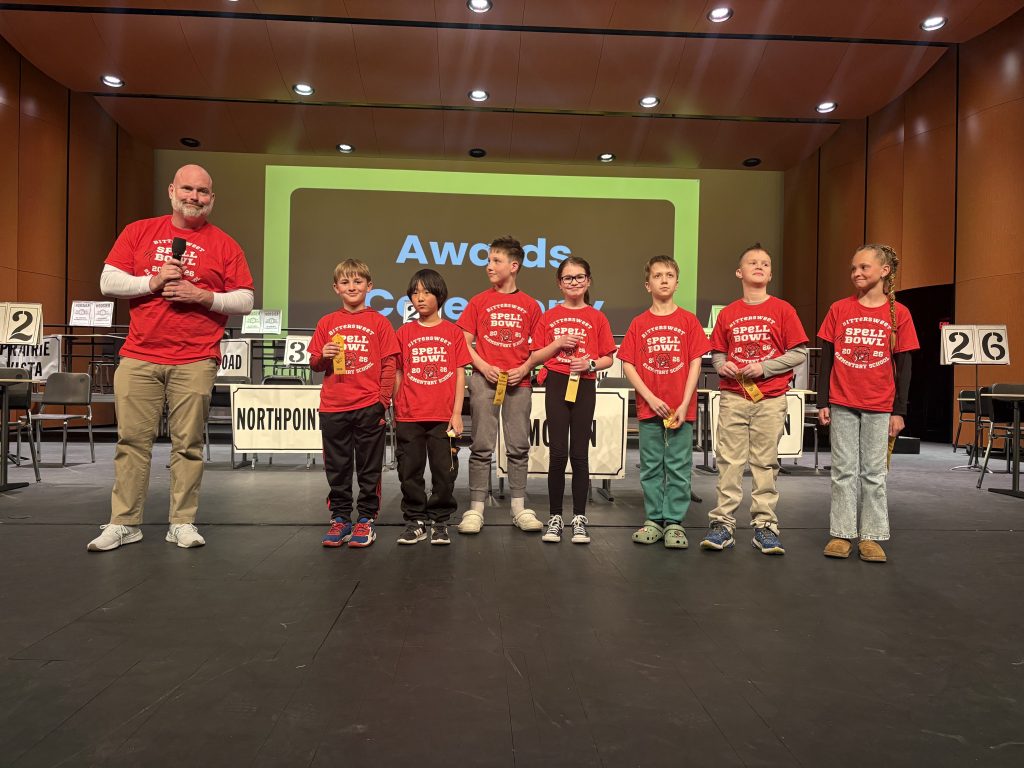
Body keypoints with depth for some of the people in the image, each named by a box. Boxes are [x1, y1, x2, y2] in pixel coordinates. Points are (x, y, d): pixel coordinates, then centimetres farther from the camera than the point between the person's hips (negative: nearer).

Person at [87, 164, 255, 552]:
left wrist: (205, 296, -10)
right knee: (132, 440, 4)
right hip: (139, 359, 2)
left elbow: (245, 301, 5)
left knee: (188, 444, 0)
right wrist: (152, 282, -8)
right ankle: (124, 523, 12)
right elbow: (108, 282, 7)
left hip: (195, 362, -1)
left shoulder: (224, 245, 8)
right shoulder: (138, 232, 12)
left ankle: (183, 523, 9)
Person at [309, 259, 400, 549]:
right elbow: (314, 364, 12)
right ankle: (340, 519, 19)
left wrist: (383, 401, -6)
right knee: (337, 468, 9)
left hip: (369, 406, -2)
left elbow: (389, 364, 0)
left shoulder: (378, 322, 2)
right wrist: (323, 356, -10)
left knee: (369, 468, 5)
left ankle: (366, 519, 14)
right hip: (333, 407, 3)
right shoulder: (327, 323, 9)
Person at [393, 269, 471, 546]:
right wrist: (395, 413, 6)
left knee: (444, 471, 4)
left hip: (443, 417, -1)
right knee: (410, 471, 6)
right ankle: (415, 521, 19)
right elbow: (397, 375, 9)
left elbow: (459, 375, 2)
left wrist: (457, 413, -3)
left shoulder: (453, 332, 4)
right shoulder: (404, 333, 8)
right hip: (409, 417, 1)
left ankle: (440, 522, 18)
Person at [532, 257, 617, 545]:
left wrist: (590, 364, -12)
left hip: (585, 386, 0)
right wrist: (558, 345, -8)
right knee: (557, 452, -1)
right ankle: (555, 516, 10)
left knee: (579, 453, 2)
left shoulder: (597, 318, 5)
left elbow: (608, 359, 5)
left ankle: (579, 518, 12)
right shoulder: (549, 317, 7)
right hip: (556, 384, 0)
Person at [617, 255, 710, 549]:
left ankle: (674, 522, 13)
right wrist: (650, 398, -10)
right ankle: (654, 520, 19)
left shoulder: (688, 320, 2)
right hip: (649, 407, 1)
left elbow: (695, 363, -1)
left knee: (679, 468, 3)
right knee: (651, 467, 8)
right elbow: (627, 364, 1)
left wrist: (684, 404, -9)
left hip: (681, 409, -1)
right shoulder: (639, 323, 5)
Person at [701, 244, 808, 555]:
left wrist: (764, 367, -11)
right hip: (733, 396, 1)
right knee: (729, 460, 2)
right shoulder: (728, 313, 7)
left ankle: (765, 525, 13)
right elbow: (717, 353, 14)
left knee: (765, 462, 5)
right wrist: (722, 366, -8)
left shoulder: (782, 310, 1)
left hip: (770, 399, -1)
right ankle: (723, 523, 7)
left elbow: (800, 353, -1)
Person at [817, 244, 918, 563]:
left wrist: (899, 411, -2)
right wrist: (822, 402, 0)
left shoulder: (898, 314, 0)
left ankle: (871, 536, 15)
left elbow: (903, 366, 1)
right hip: (842, 404, 1)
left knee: (874, 472, 6)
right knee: (844, 469, 6)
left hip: (879, 406, -1)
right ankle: (842, 533, 13)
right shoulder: (839, 310, 2)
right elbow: (826, 359, 4)